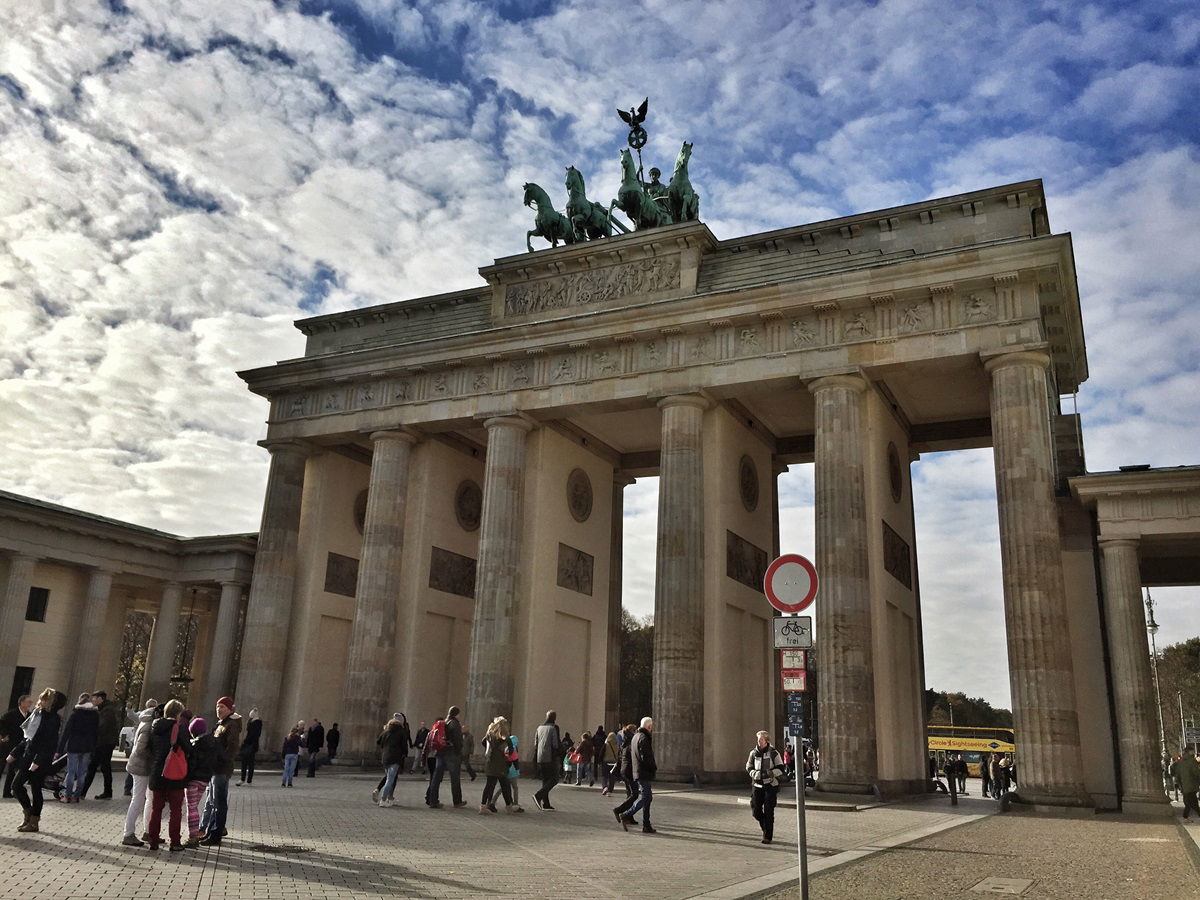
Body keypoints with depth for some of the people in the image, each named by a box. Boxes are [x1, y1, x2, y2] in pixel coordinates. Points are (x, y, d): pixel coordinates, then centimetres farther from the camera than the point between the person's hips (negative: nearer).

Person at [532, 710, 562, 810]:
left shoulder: (539, 727, 12)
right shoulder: (554, 727, -8)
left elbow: (535, 744, 14)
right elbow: (556, 744, -14)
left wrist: (535, 759, 18)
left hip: (540, 758, 7)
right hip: (551, 758, -7)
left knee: (545, 780, 13)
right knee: (554, 779, -1)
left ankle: (545, 804, 10)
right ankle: (538, 795, -17)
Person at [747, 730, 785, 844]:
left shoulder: (773, 753, -4)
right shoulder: (753, 753, 5)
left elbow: (780, 769, -4)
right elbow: (748, 768, 12)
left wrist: (770, 773, -20)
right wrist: (755, 774, -9)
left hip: (771, 785, -3)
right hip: (757, 785, 4)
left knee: (768, 812, -4)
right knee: (755, 811, 2)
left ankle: (767, 836, 6)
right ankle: (765, 826, 29)